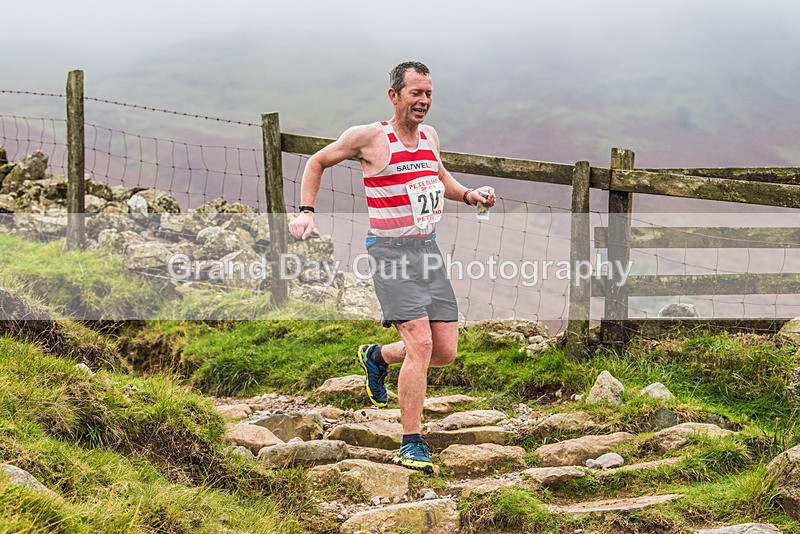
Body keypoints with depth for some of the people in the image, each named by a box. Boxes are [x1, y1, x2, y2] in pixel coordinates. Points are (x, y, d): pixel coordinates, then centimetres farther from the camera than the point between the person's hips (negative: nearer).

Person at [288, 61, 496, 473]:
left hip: (428, 250, 7)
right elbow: (317, 162, 7)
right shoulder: (368, 138, -7)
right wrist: (306, 213, -2)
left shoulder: (430, 137, 11)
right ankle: (411, 446, -8)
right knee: (421, 345, -18)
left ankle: (377, 356, 32)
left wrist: (468, 194, 13)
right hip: (390, 252, -6)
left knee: (445, 352, 3)